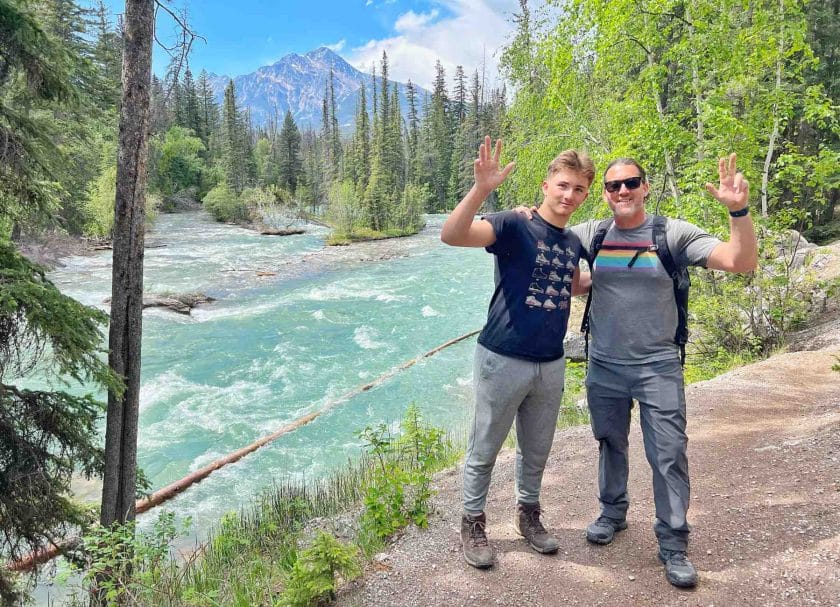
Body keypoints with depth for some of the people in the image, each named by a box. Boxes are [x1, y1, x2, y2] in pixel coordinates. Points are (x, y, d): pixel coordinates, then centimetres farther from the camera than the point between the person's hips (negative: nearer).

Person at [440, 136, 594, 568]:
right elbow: (452, 235, -30)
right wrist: (481, 188, -42)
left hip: (551, 366, 6)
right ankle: (473, 523, 29)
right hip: (503, 360, -6)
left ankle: (528, 514, 41)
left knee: (536, 451, 21)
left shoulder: (573, 243, 8)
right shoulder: (514, 226, -12)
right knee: (484, 451, 10)